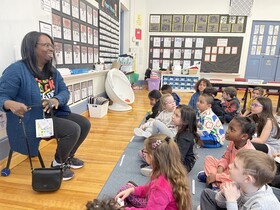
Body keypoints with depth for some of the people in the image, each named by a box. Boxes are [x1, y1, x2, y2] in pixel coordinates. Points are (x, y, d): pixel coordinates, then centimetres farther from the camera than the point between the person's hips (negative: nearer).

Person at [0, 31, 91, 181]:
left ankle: (68, 156, 24)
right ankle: (58, 165, 2)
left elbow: (64, 91, 3)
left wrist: (57, 100, -21)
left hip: (54, 114, 8)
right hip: (32, 120, -8)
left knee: (85, 124, 1)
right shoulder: (16, 70, -13)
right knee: (73, 130, -24)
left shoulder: (52, 71, 9)